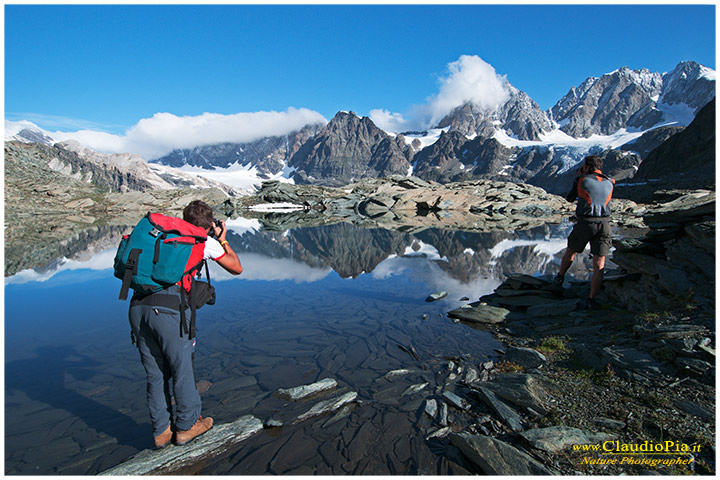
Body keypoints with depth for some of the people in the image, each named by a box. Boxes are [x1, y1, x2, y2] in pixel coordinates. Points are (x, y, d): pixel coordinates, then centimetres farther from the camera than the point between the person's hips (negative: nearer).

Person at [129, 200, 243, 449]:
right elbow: (236, 268, 21)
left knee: (155, 373, 18)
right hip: (168, 309, -5)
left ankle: (161, 431, 32)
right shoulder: (207, 242, 9)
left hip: (138, 305, 6)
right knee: (181, 369, 13)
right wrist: (223, 241, 33)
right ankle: (187, 426, 30)